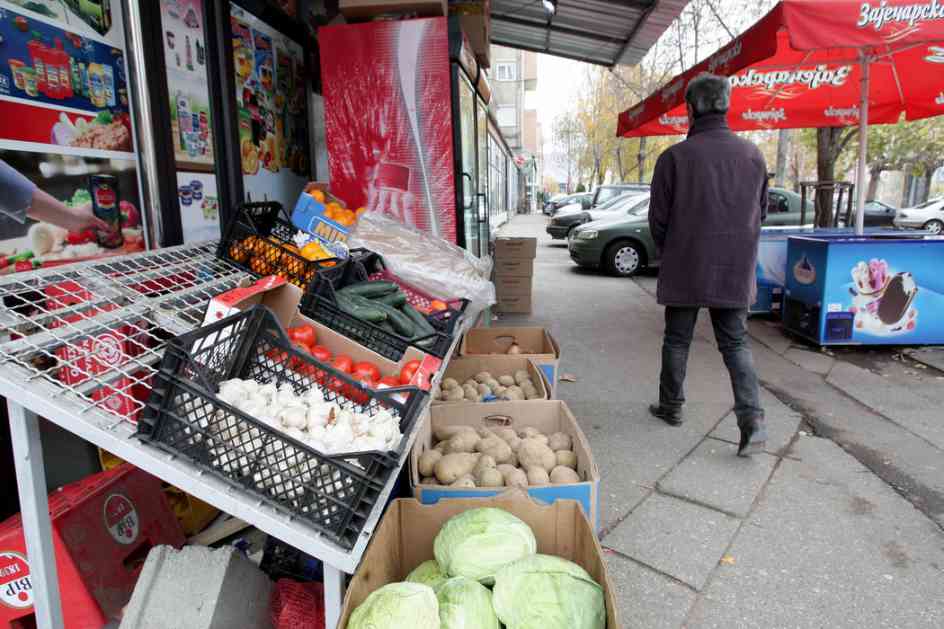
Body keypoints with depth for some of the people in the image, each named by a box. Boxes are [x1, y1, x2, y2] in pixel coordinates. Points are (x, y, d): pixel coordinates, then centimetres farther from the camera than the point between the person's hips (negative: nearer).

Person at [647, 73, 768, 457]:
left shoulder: (675, 157, -11)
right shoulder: (753, 155, 2)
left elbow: (658, 219, -5)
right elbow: (761, 213, 11)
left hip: (685, 268, -3)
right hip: (736, 270, 3)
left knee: (677, 340, 13)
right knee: (736, 343, 10)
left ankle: (671, 407, 27)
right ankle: (752, 418, -1)